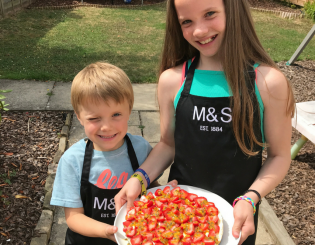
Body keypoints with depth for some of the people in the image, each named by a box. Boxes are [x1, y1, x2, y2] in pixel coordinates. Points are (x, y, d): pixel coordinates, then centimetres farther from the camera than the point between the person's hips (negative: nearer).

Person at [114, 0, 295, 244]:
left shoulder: (269, 82, -16)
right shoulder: (172, 80, -10)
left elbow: (279, 156, -7)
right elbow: (168, 144, 0)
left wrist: (250, 199, -20)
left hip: (237, 215, -1)